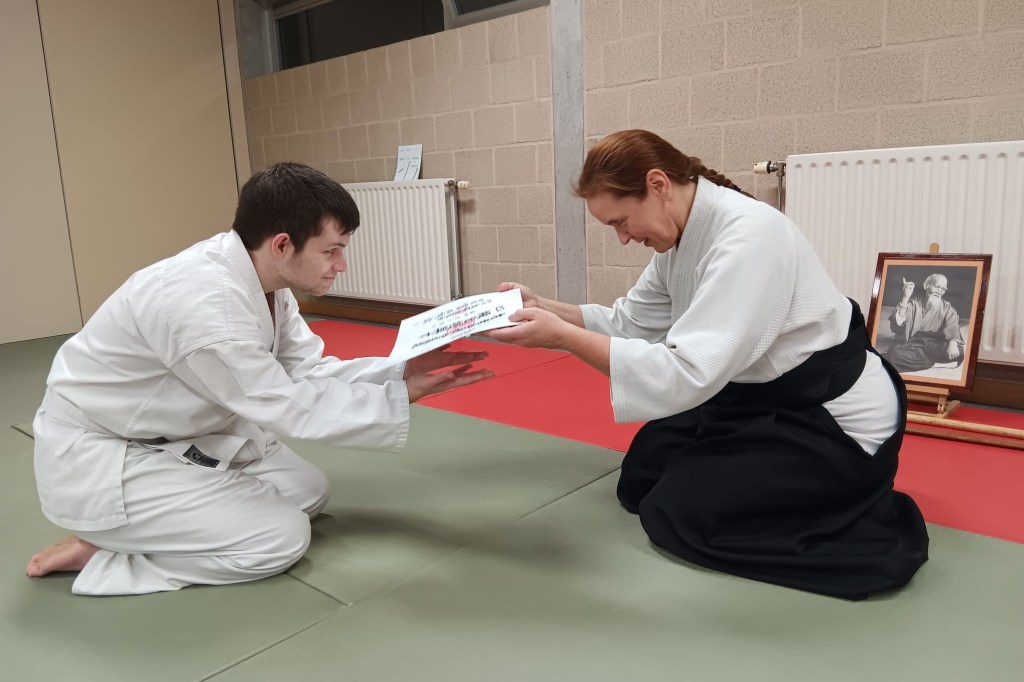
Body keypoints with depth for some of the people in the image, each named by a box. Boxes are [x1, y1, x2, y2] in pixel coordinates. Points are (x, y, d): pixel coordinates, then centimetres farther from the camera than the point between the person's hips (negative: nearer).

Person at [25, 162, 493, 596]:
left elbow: (308, 372, -3)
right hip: (95, 458, -9)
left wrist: (402, 370, -15)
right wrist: (402, 396, -24)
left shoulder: (259, 277, -6)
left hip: (175, 436, 9)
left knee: (307, 492, 9)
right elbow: (286, 407, -27)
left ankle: (138, 526, 14)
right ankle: (101, 551, 0)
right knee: (281, 537, -13)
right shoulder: (200, 299, -34)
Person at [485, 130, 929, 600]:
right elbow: (630, 321, 6)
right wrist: (543, 308, -8)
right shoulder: (683, 234, -2)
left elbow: (690, 373, -38)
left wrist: (563, 337, -39)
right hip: (766, 399, 9)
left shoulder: (749, 237, -31)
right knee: (642, 479, 13)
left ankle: (877, 534, -2)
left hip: (834, 422, -9)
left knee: (675, 515, -11)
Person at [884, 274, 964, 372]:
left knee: (958, 351, -29)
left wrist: (953, 342, -32)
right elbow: (896, 326, -13)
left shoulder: (947, 307, 10)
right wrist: (905, 298, -20)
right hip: (912, 343, -2)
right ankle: (935, 363, -19)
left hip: (934, 345, 2)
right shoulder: (913, 303, 4)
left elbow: (953, 327, -9)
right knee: (894, 353, -35)